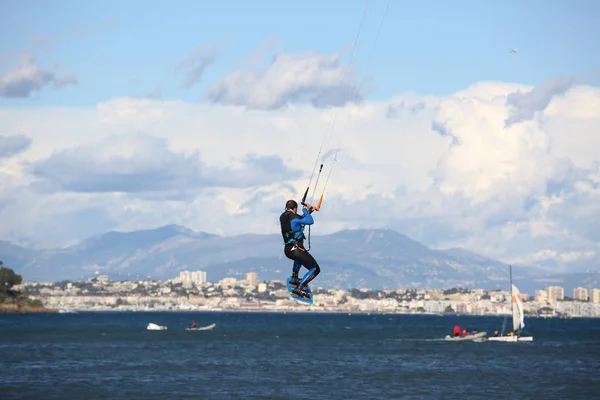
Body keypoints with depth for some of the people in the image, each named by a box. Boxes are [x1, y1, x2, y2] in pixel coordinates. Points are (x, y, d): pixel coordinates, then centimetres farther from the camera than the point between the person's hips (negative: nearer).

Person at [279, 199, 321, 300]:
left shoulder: (283, 217, 11)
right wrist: (305, 210, 2)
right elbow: (310, 221, -14)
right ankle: (299, 287, -17)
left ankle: (294, 278, 34)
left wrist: (308, 212, 28)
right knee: (315, 269, -1)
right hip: (297, 249, -8)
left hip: (287, 250, 8)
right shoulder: (293, 217, -14)